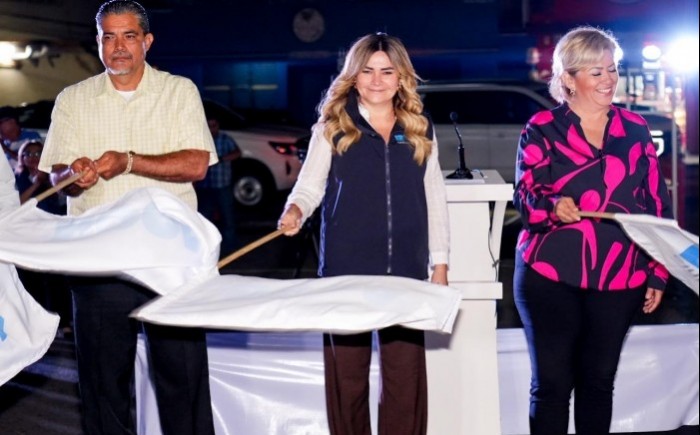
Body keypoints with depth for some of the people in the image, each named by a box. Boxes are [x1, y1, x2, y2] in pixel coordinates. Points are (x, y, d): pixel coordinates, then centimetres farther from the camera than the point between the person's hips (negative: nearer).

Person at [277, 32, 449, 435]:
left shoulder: (420, 130, 10)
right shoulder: (332, 127, 3)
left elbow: (435, 199, 12)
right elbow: (310, 185, 0)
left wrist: (440, 263, 8)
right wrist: (295, 210, -22)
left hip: (406, 269, 2)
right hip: (346, 268, -1)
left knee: (406, 372, 2)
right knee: (347, 370, 6)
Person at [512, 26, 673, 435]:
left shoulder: (635, 128, 9)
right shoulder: (542, 128, 1)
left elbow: (657, 204, 10)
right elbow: (525, 194, -5)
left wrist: (658, 273, 7)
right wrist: (553, 206, -28)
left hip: (619, 277, 3)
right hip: (550, 273, -2)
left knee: (599, 380, 11)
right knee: (552, 382, 0)